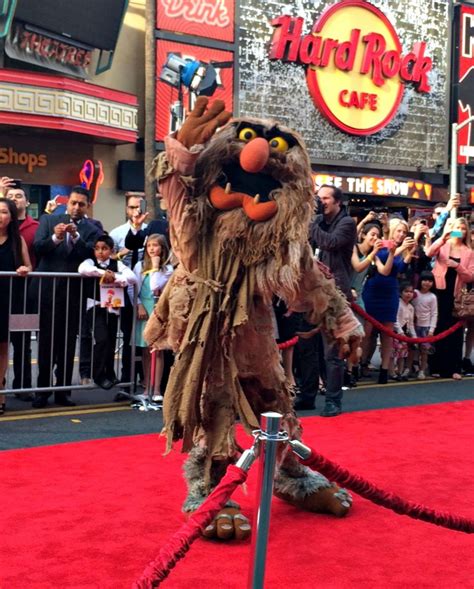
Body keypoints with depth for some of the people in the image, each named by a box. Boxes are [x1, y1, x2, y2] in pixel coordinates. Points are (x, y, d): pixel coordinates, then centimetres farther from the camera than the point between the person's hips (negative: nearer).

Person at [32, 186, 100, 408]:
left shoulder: (91, 229, 4)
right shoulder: (48, 220, 7)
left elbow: (89, 256, -9)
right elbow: (37, 248, -3)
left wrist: (75, 237, -23)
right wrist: (55, 237, -21)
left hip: (73, 292, 0)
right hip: (47, 288, 0)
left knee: (68, 343, 5)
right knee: (46, 341, 3)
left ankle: (63, 391, 12)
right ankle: (42, 390, 9)